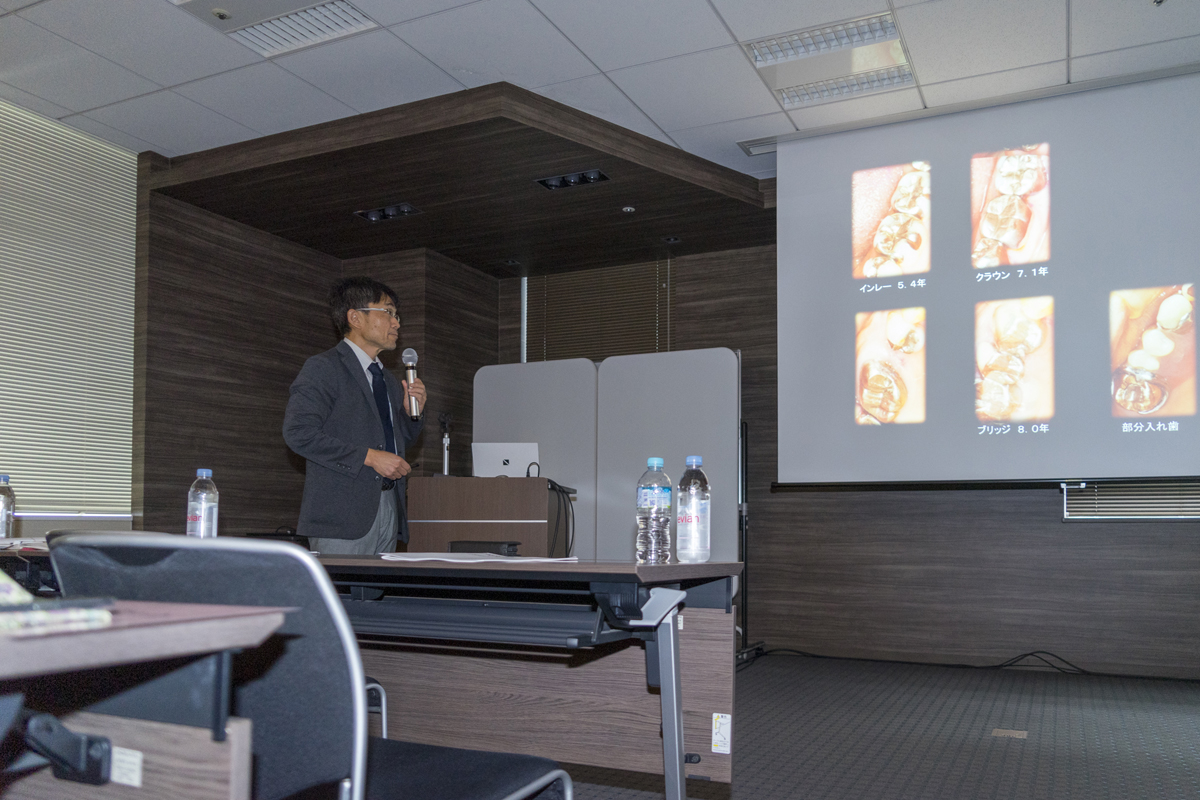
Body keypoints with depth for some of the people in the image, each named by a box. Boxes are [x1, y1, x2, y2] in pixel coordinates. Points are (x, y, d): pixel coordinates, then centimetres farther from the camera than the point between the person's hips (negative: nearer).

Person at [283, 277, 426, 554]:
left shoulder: (389, 381, 22)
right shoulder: (323, 368, -4)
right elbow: (298, 432, -16)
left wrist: (412, 412, 7)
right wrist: (369, 457, -18)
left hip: (388, 512, 7)